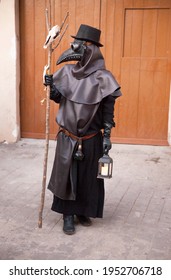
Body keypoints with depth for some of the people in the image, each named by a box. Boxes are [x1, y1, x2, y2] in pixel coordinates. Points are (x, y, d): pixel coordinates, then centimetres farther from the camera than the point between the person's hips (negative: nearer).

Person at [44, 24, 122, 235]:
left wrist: (107, 136, -9)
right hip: (67, 137, 3)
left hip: (91, 139, -2)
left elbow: (108, 110, -7)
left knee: (88, 177, 11)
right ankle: (68, 215, 23)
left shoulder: (102, 77, -10)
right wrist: (51, 87, -8)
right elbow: (59, 99, 12)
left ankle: (83, 212, 31)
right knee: (66, 176, 8)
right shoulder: (67, 72, 0)